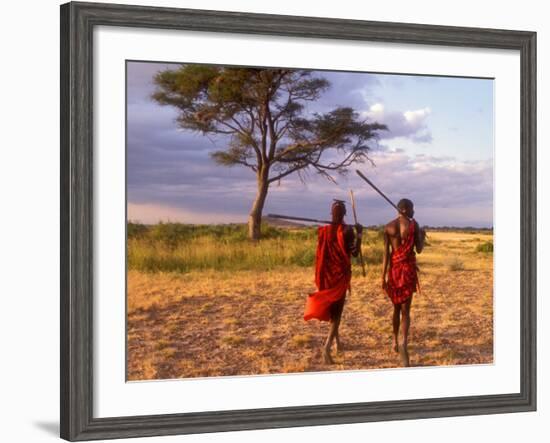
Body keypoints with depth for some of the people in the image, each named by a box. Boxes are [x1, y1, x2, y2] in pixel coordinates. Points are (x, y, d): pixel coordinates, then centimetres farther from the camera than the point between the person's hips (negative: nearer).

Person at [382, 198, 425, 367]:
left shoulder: (388, 227, 2)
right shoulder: (414, 225, -5)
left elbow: (386, 253, -2)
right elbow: (419, 249, -1)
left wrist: (383, 276, -1)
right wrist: (422, 236, 18)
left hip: (394, 268, 3)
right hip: (409, 268, -3)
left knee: (396, 307, 21)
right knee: (405, 310, -5)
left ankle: (395, 342, 29)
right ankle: (403, 342, -27)